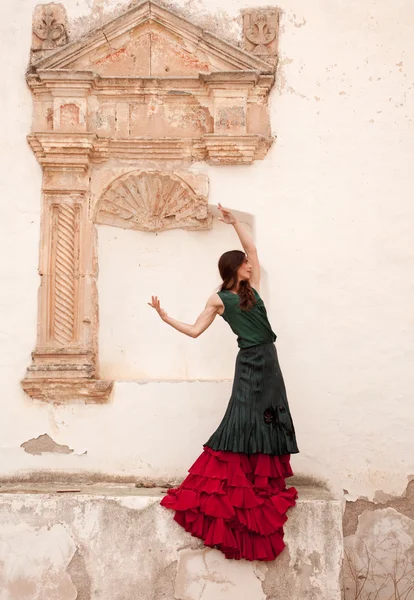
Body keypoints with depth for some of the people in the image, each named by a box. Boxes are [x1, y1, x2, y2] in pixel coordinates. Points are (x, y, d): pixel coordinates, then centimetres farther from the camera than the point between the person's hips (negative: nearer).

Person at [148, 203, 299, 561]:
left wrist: (234, 221, 14)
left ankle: (263, 482, 18)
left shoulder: (251, 288, 12)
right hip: (250, 361, -6)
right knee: (244, 420, -9)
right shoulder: (219, 299, -2)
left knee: (268, 420, 8)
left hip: (268, 359, 6)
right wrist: (165, 317, -8)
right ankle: (233, 485, 1)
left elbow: (252, 248, 15)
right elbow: (195, 330, -2)